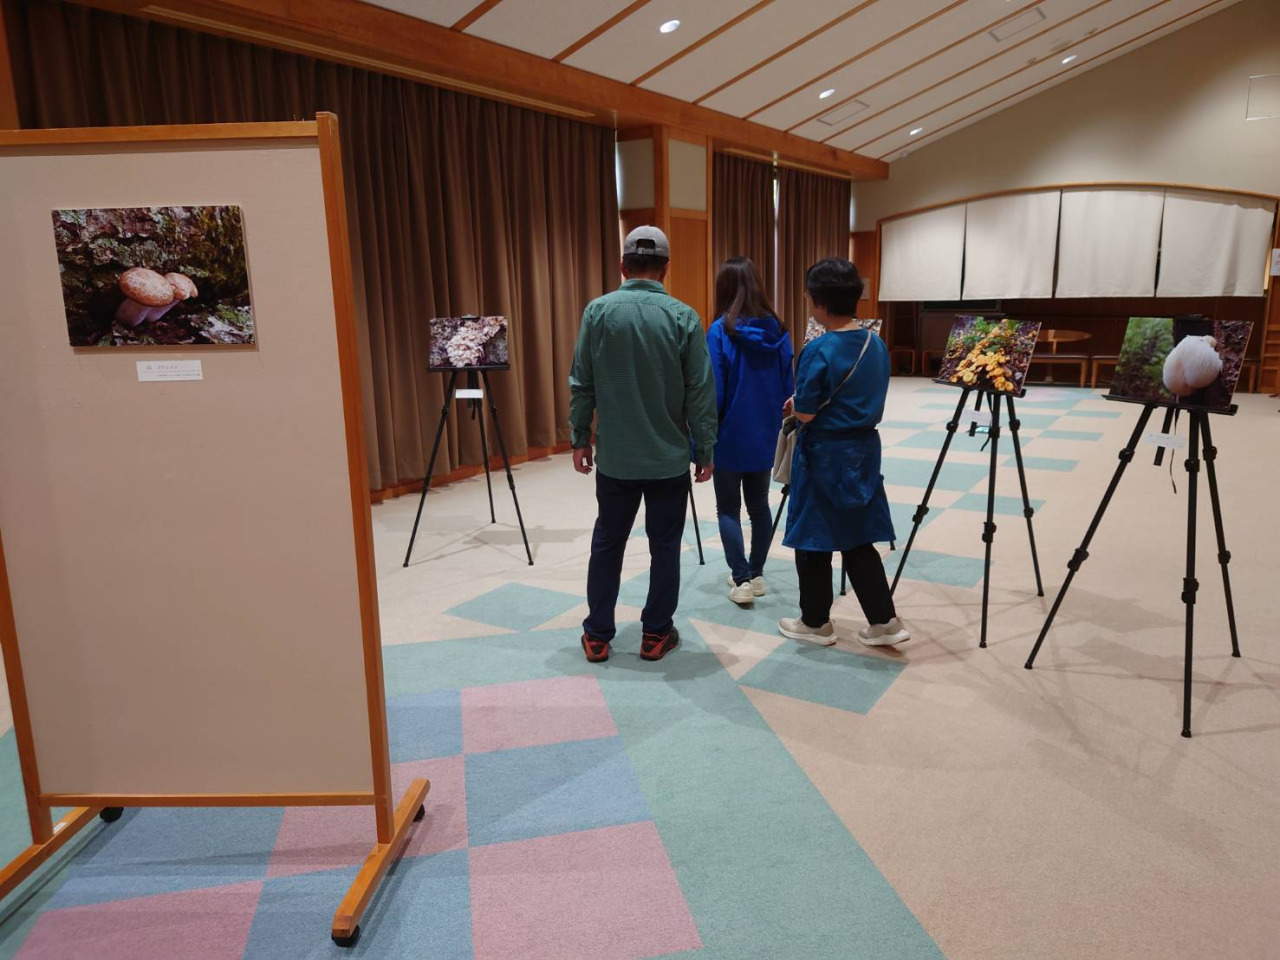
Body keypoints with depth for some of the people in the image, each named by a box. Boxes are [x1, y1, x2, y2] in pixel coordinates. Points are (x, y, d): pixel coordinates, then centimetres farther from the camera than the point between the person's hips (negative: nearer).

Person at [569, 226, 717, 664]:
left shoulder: (598, 311, -4)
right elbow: (701, 392, -6)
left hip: (614, 456, 2)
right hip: (669, 457, -1)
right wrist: (706, 449, 3)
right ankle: (656, 634, 20)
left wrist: (579, 438, 10)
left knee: (607, 542, 13)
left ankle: (597, 636, 21)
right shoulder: (683, 316, -7)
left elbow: (581, 385, -1)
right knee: (664, 546, 10)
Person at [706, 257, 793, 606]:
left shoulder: (720, 331, -13)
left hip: (730, 436, -4)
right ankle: (756, 575, 24)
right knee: (759, 505, 16)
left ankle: (741, 580, 4)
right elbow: (788, 388, 6)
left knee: (728, 508, 7)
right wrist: (777, 426, 17)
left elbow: (714, 392, -14)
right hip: (764, 435, 5)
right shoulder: (777, 330, 1)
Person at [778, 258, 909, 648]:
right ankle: (885, 621, 18)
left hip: (824, 455, -7)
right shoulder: (877, 344, 5)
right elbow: (873, 405, 13)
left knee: (813, 540, 8)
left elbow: (805, 414, -16)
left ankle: (816, 622, 21)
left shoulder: (818, 351, -19)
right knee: (858, 540, 16)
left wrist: (795, 403, 7)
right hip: (863, 450, 7)